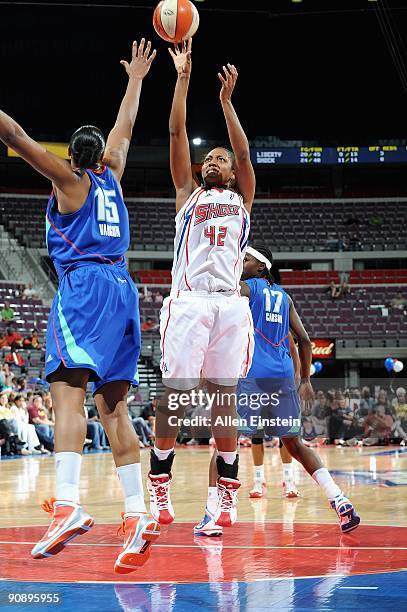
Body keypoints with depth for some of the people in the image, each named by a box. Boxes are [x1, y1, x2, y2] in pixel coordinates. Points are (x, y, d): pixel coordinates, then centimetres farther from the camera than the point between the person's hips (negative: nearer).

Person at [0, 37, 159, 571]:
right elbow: (124, 129, 36)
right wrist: (135, 78, 48)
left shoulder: (69, 179, 7)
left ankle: (68, 505, -36)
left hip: (83, 285, -6)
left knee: (68, 389, -18)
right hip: (122, 287, 6)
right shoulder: (111, 177, 20)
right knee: (112, 403, 5)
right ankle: (137, 515, -3)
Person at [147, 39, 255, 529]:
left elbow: (244, 153, 6)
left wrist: (227, 99, 3)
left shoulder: (242, 199, 21)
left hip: (230, 303, 1)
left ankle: (227, 491, 4)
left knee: (223, 397, 1)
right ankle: (159, 487, 2)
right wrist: (183, 77, 8)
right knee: (173, 392, -5)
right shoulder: (188, 195, 19)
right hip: (188, 300, -1)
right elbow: (176, 133, 12)